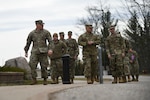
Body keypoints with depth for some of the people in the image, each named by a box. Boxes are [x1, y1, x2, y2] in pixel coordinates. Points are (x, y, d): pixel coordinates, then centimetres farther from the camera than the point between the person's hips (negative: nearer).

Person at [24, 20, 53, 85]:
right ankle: (34, 80, -9)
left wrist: (50, 49, -20)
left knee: (44, 66, -1)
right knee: (32, 64, -15)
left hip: (43, 51, -1)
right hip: (35, 51, 1)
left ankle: (45, 79, 16)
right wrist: (26, 52, 20)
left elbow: (50, 41, -4)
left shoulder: (46, 32, 3)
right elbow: (28, 43, 18)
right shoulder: (32, 33, 8)